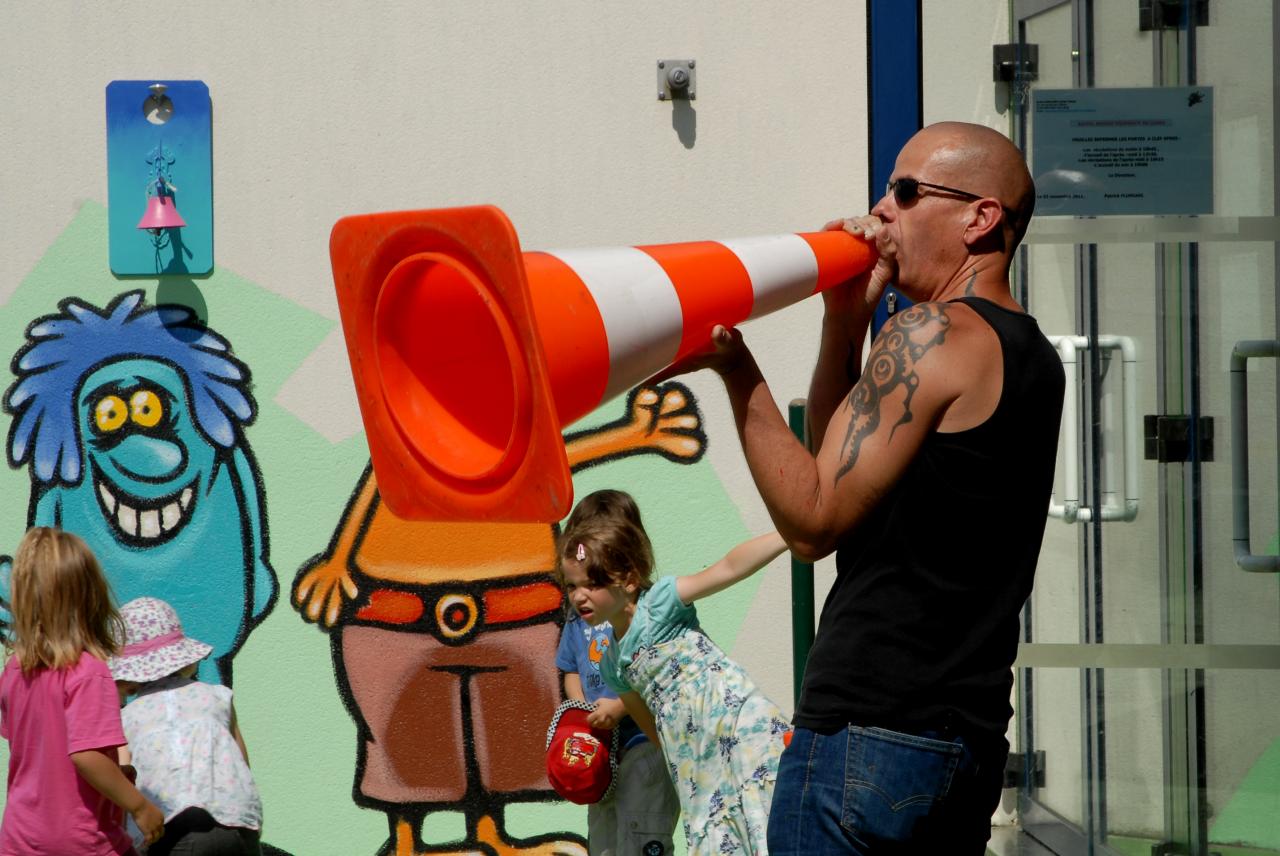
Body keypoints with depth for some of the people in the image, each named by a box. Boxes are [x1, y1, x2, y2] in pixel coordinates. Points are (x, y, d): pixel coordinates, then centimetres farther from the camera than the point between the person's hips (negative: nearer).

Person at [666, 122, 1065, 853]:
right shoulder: (1036, 359, 16)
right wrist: (846, 321, 12)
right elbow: (840, 471, 22)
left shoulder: (931, 335, -11)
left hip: (872, 734, -9)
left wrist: (737, 371, -8)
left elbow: (813, 520, -13)